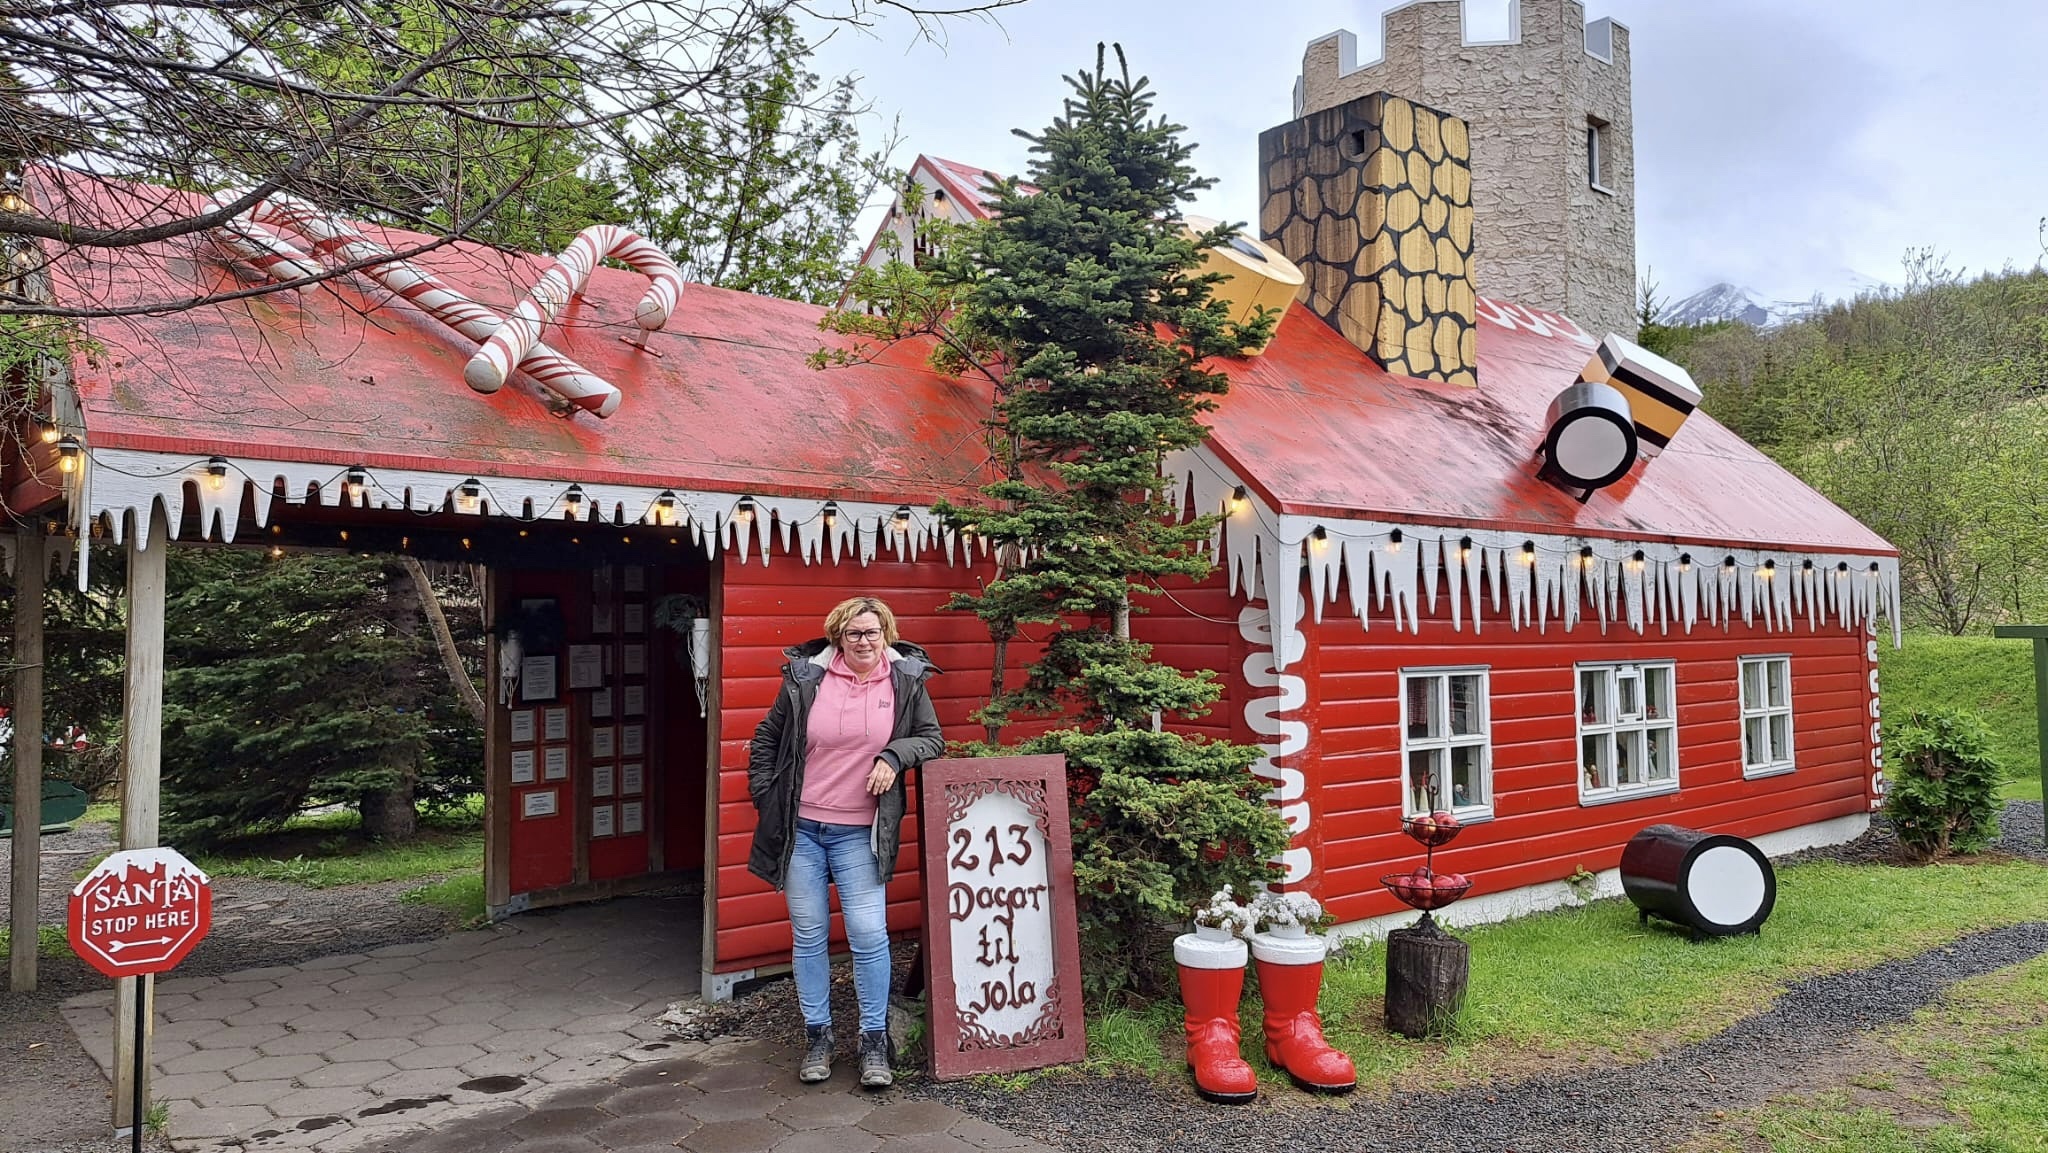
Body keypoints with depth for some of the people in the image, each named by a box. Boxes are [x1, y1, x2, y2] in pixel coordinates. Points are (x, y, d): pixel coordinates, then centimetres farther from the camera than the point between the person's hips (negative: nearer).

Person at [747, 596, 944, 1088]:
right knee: (808, 934, 8)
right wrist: (767, 800, 3)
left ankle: (875, 1041, 12)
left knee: (869, 933, -5)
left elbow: (932, 738, 6)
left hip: (859, 833, 0)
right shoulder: (806, 679, -1)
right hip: (801, 828, 1)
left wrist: (895, 754, -13)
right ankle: (817, 1036, 23)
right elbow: (765, 742, 9)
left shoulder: (906, 680, 0)